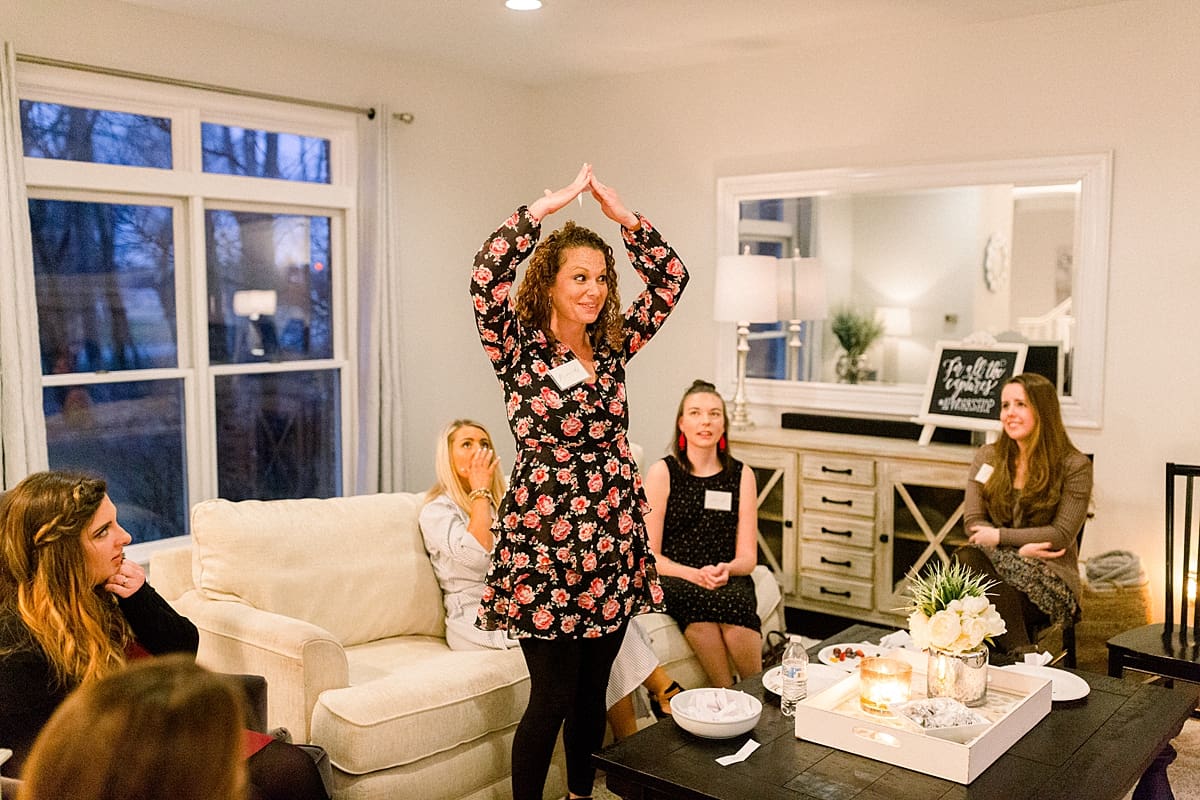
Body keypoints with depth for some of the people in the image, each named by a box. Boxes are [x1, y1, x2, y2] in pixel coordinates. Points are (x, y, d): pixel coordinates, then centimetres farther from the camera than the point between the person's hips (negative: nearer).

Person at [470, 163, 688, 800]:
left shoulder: (613, 346, 9)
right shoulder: (518, 347, -5)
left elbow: (671, 279, 10)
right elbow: (489, 273, -21)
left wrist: (623, 215, 0)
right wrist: (551, 204, -16)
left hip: (612, 538, 5)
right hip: (544, 538, -5)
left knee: (593, 689, 15)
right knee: (553, 696, 0)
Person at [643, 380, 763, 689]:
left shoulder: (741, 475, 9)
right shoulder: (662, 472, 2)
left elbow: (748, 556, 7)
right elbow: (649, 555, -3)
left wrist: (726, 569, -16)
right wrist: (695, 574, -19)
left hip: (728, 580, 2)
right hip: (674, 580, -1)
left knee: (736, 600, -34)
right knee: (699, 599, -36)